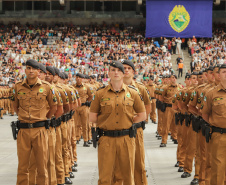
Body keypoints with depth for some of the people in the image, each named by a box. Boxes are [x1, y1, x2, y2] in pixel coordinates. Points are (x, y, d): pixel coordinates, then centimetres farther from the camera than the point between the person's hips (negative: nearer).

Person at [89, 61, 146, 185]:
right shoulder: (100, 93, 3)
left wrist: (127, 121, 2)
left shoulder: (132, 93, 5)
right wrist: (106, 122, 3)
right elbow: (92, 118, 5)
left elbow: (142, 116, 10)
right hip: (106, 139, -1)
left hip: (126, 138, 1)